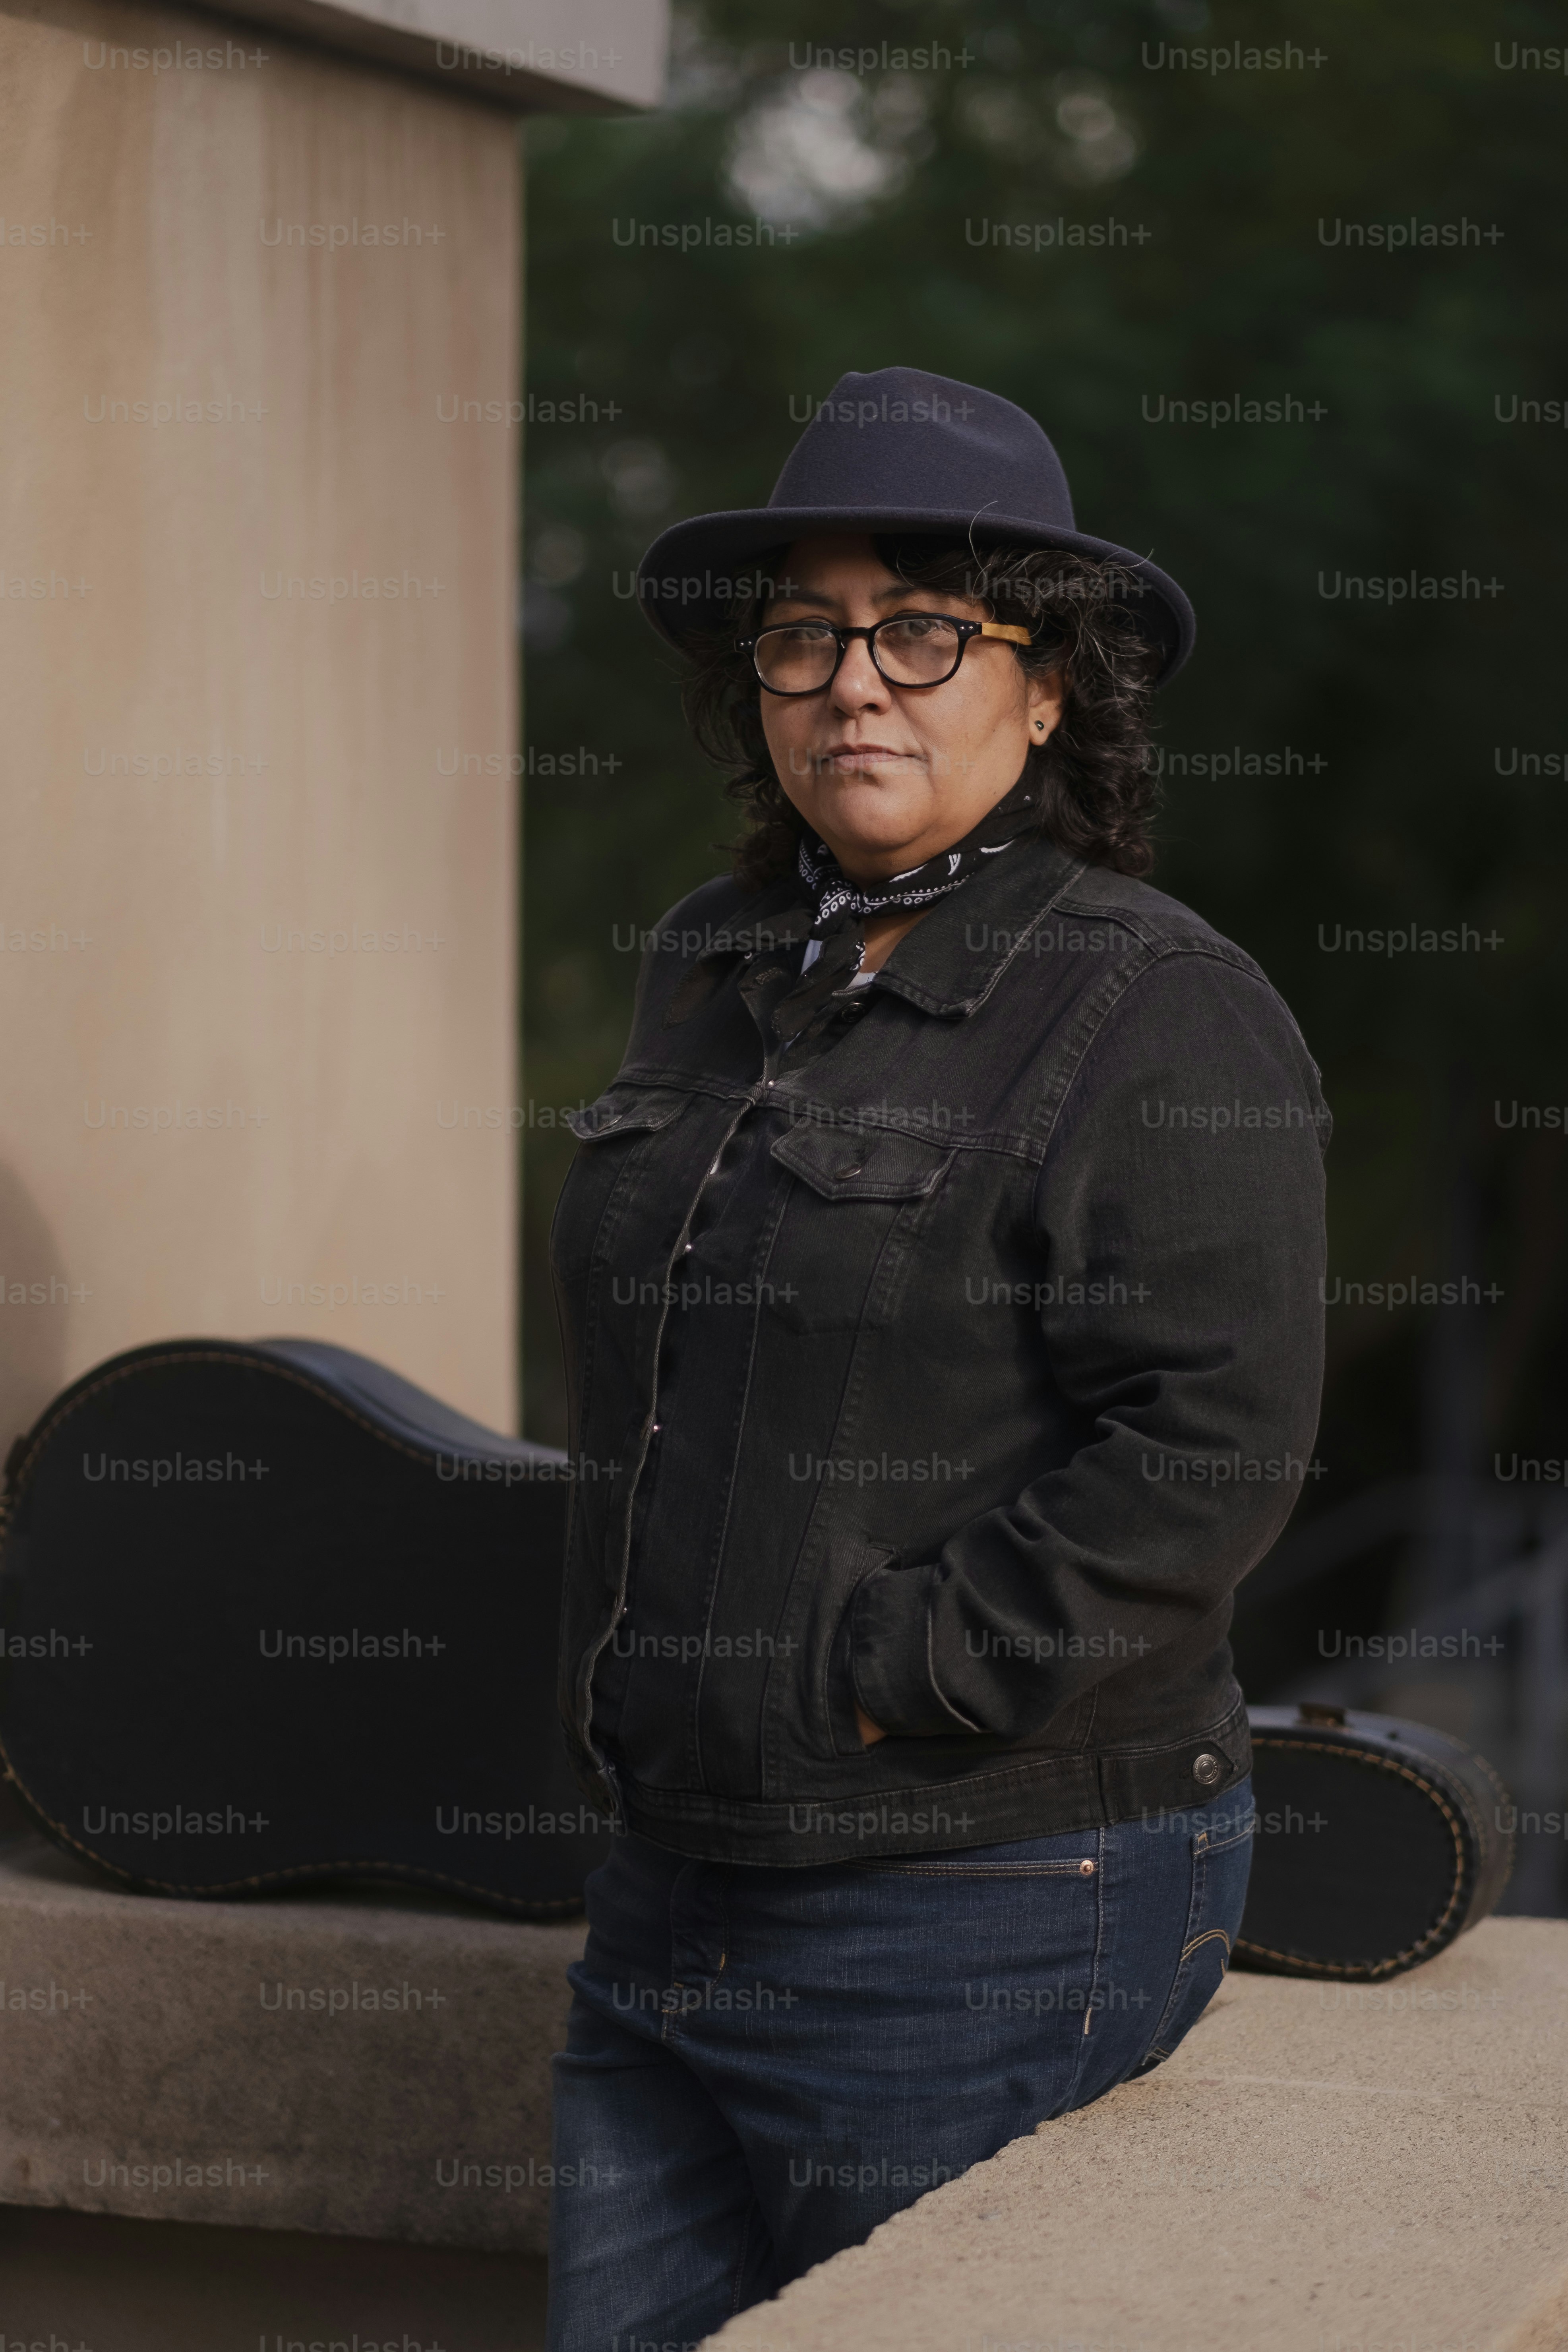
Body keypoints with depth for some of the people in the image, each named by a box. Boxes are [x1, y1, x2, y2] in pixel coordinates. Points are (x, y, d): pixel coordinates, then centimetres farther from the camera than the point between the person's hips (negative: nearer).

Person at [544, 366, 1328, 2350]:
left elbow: (1204, 1454, -19)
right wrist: (633, 1706, 13)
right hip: (673, 1887, 7)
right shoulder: (707, 970, 11)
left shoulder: (1165, 1018, -11)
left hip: (996, 1913, -7)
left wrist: (885, 1684, -18)